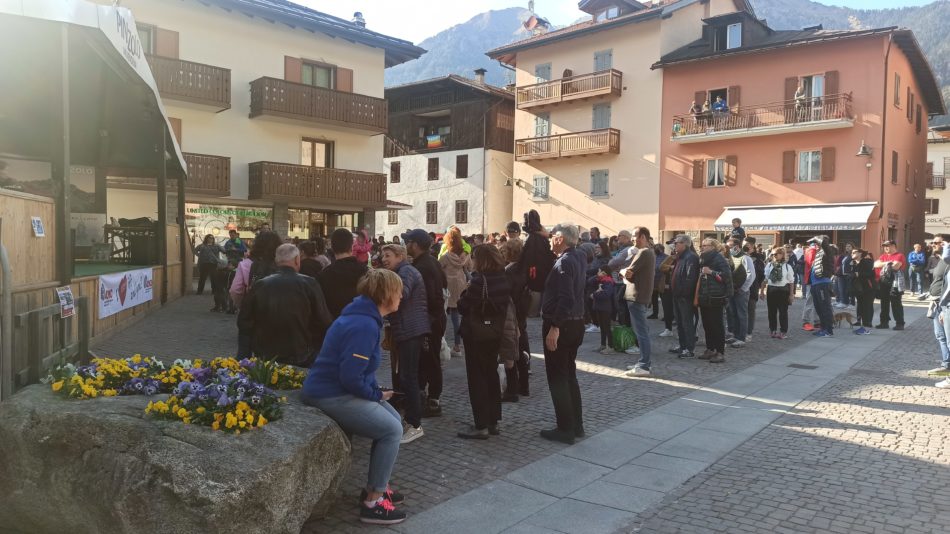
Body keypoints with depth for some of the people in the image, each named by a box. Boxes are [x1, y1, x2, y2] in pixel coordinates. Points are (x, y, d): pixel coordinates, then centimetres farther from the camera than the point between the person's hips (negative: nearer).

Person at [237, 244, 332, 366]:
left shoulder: (259, 285, -6)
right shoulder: (309, 284, -13)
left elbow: (243, 322, 1)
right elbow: (324, 323, -12)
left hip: (265, 358, 3)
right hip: (301, 358, -2)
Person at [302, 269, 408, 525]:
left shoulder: (366, 316, 9)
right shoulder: (364, 325, -24)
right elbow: (351, 377, -28)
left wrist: (375, 389, 5)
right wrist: (376, 395, -12)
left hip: (340, 389, 10)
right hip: (331, 395, -10)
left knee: (394, 420, 11)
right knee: (392, 430, -11)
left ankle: (375, 485, 23)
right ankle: (373, 502, 0)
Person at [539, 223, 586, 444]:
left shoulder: (564, 262, -19)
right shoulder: (579, 257, 8)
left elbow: (565, 299, -26)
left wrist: (555, 327, -26)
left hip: (560, 326, -9)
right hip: (576, 324, 9)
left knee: (557, 377, 0)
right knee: (569, 374, 18)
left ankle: (565, 429, 6)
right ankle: (576, 425, 25)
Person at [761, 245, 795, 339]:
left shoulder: (787, 266, -3)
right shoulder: (769, 265, 4)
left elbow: (791, 281, 0)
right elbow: (765, 279, 8)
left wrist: (791, 294, -1)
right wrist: (762, 291, 6)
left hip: (783, 290, -3)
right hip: (771, 289, 3)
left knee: (783, 312, 3)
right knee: (772, 311, 9)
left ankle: (783, 332, 13)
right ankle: (773, 330, 21)